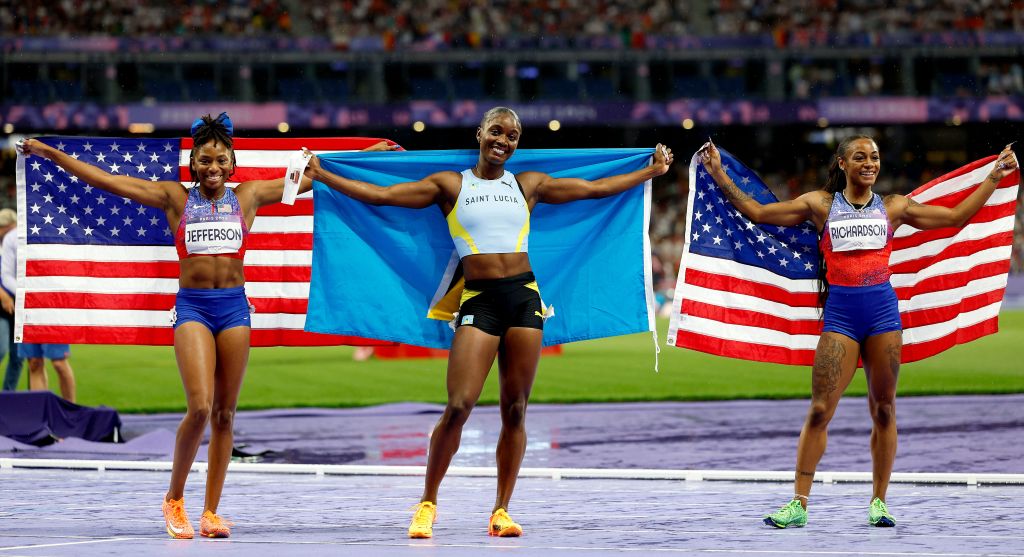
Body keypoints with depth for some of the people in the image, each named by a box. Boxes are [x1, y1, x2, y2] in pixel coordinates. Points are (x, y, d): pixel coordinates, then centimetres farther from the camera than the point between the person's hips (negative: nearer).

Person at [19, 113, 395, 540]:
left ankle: (211, 512, 10)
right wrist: (49, 153, 0)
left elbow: (312, 176, 16)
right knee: (200, 408, -16)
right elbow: (105, 180, 4)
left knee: (224, 413, 3)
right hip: (192, 306, -2)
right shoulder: (174, 198, 6)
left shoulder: (248, 196, 10)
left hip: (234, 305, 2)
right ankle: (174, 499, 3)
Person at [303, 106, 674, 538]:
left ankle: (501, 511, 10)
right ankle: (427, 503, 2)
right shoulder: (450, 185, 6)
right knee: (458, 407, -13)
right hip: (478, 300, -3)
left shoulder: (529, 185, 13)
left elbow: (596, 188, 20)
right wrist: (320, 176, -1)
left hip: (524, 296, 3)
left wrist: (651, 172, 22)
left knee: (515, 409, 2)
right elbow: (378, 195, 4)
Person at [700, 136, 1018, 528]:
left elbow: (957, 217, 15)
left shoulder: (893, 207, 12)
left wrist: (994, 176, 14)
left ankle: (878, 502, 12)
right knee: (820, 410, -7)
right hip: (840, 312, -1)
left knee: (883, 410, 4)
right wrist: (719, 174, 4)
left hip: (882, 308, 1)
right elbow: (758, 212, 9)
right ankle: (799, 503, -5)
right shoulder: (820, 204, 9)